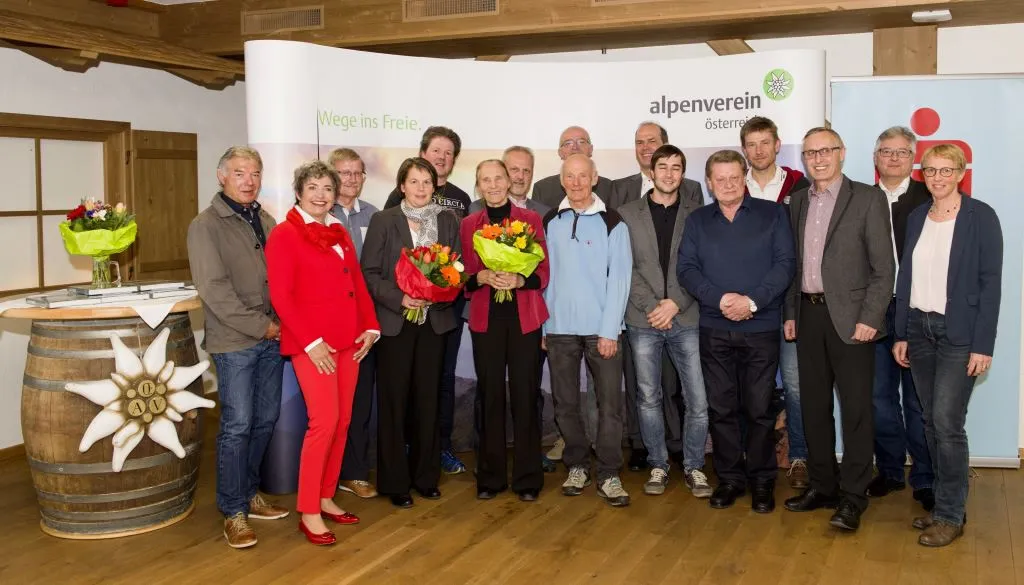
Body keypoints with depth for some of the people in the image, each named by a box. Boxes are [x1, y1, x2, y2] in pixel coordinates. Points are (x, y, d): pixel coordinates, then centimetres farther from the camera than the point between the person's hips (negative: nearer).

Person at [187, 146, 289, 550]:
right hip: (234, 342, -6)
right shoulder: (205, 226, -7)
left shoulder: (266, 222, 12)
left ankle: (248, 493, 28)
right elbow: (214, 289, -14)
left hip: (272, 338, 6)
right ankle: (233, 512, 9)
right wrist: (260, 326, -14)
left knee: (265, 420, 11)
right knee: (237, 426, -3)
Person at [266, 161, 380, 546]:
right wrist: (311, 341, -16)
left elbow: (357, 283, 17)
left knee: (342, 422, 8)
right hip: (311, 344, -7)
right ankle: (308, 512, 0)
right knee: (324, 421, -11)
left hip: (347, 340, 7)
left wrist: (370, 327, 5)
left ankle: (326, 498, 21)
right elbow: (280, 297, -12)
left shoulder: (340, 233, 15)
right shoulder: (284, 235, -6)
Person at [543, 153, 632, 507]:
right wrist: (541, 326, 4)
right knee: (565, 403, 9)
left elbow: (619, 280, -4)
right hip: (559, 329, 3)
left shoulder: (612, 224, 0)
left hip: (601, 329, -2)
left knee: (610, 404, -3)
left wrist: (609, 331, -10)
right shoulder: (549, 223, 8)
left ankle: (608, 474, 8)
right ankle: (577, 466, 23)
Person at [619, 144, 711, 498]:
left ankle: (693, 467, 16)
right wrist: (651, 307, -9)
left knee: (699, 400, -1)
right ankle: (658, 466, 23)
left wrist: (675, 304, -10)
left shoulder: (698, 213, 5)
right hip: (643, 321, 0)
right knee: (649, 399, 8)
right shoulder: (627, 214, 5)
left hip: (687, 319, 0)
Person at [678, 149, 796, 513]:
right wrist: (719, 299, -15)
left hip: (761, 327, -2)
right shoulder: (696, 221, 10)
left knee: (759, 409, 3)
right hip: (714, 329, 2)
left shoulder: (772, 214, 4)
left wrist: (752, 301, -16)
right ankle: (729, 478, 19)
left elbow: (785, 263, -5)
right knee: (721, 408, 7)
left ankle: (762, 481, 16)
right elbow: (687, 268, 1)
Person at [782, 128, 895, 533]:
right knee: (814, 406, 11)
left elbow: (884, 266, -7)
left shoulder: (868, 198, -4)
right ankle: (822, 486, 23)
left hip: (850, 317, -5)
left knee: (855, 409, -1)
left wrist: (870, 318, -14)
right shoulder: (798, 201, 12)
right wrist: (790, 313, 8)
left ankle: (852, 497, 7)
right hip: (808, 316, 5)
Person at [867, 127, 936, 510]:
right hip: (874, 312, 3)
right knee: (879, 397, 10)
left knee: (918, 400, 3)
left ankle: (925, 479, 15)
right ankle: (890, 471, 24)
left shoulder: (929, 198, 0)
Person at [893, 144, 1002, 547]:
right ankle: (945, 503, 20)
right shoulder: (916, 218, 9)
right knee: (931, 421, 9)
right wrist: (900, 334, 7)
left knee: (947, 422, -8)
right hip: (920, 329, 5)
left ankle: (950, 515, 4)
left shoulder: (981, 217, -6)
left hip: (959, 333, -5)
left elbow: (990, 282, -9)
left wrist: (983, 345, -13)